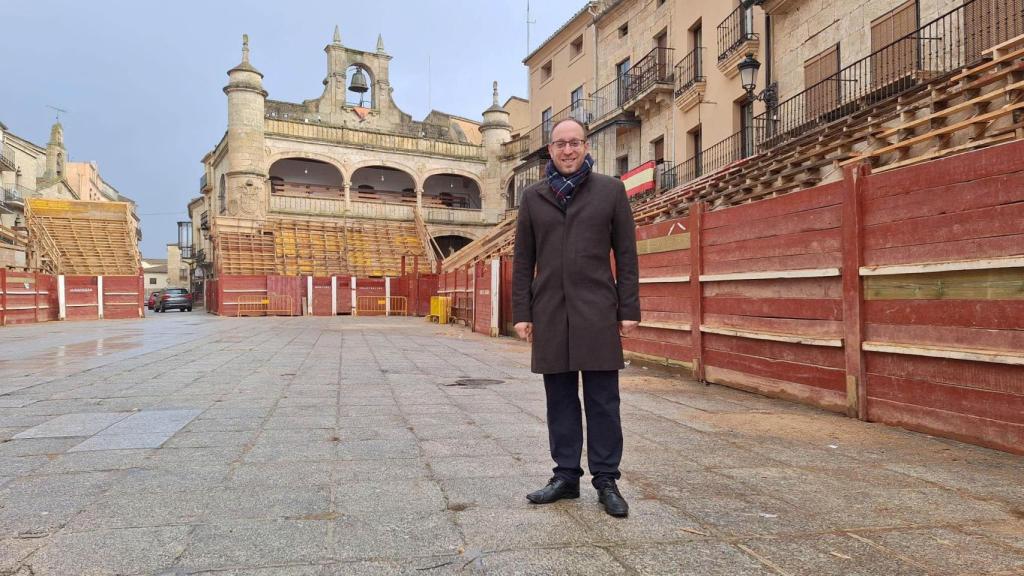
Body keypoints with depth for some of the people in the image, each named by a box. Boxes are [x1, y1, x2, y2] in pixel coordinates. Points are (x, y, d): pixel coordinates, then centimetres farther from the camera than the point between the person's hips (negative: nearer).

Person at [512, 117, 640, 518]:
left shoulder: (611, 190, 6)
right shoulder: (533, 197, 11)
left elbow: (626, 254, 4)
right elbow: (523, 260, 10)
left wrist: (629, 309, -2)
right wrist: (521, 313, 4)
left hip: (597, 311, -2)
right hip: (550, 313, 2)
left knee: (602, 400, 2)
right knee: (560, 399, 9)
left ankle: (606, 480, 13)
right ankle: (566, 475, 20)